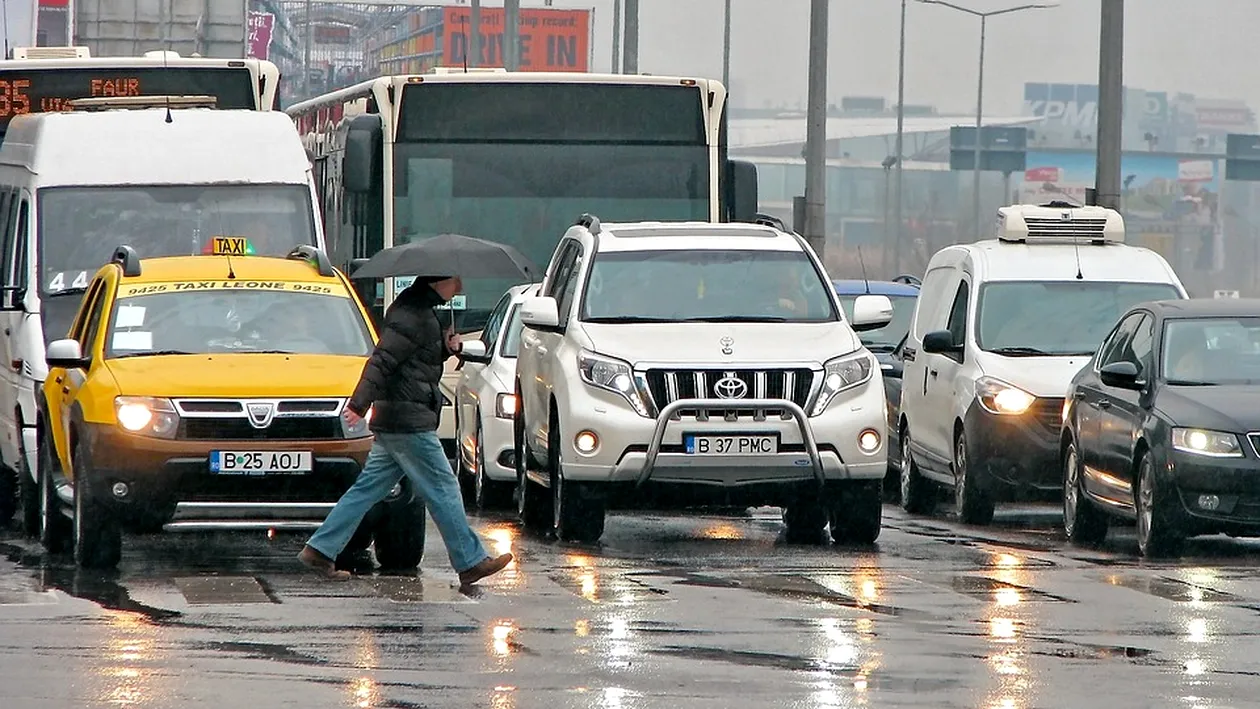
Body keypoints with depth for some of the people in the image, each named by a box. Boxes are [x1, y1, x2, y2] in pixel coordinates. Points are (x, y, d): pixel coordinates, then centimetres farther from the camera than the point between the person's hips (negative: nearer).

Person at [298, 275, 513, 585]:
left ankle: (320, 550, 9)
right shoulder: (413, 315, -16)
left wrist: (448, 347, 7)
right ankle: (470, 562, 3)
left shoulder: (421, 311, 17)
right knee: (442, 488, -3)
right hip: (409, 422, -10)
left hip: (389, 421, 10)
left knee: (369, 487, 10)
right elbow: (382, 359, -24)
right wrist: (359, 404, -31)